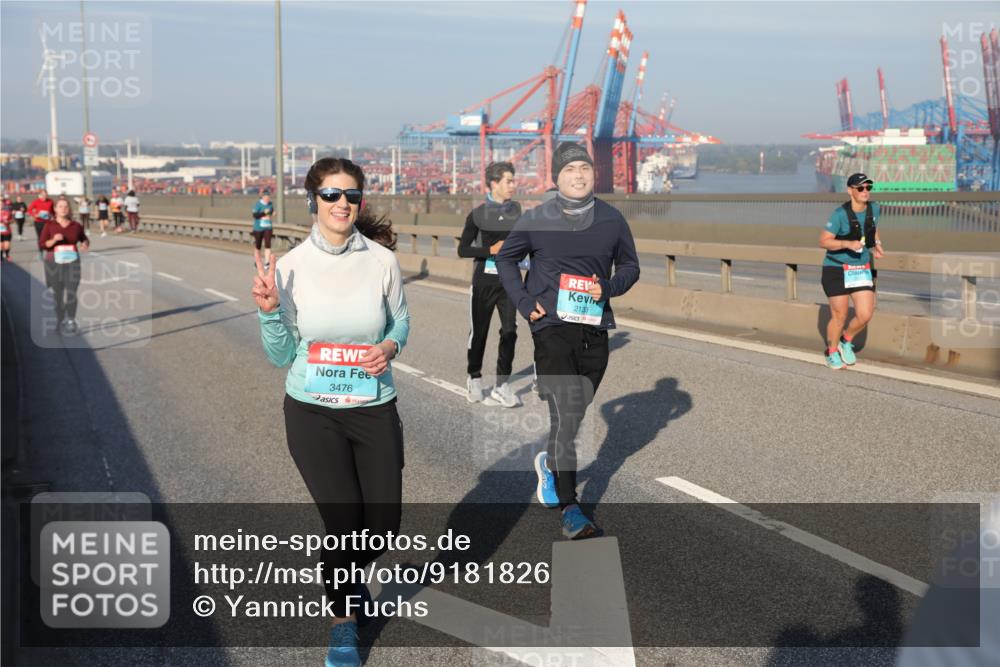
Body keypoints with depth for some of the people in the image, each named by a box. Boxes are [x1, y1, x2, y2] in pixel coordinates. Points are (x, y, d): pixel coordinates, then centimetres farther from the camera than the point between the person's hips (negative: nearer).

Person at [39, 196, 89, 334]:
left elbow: (84, 239, 18)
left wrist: (85, 244, -5)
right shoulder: (49, 225, -1)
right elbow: (43, 244, -2)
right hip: (54, 262, 0)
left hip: (72, 262, 0)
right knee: (58, 293, 8)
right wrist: (54, 240, -20)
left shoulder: (76, 226, 2)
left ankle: (71, 321, -6)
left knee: (71, 293, -12)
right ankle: (62, 321, 19)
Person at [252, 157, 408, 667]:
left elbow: (400, 321, 10)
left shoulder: (381, 260, -6)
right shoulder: (290, 267, -7)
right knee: (343, 518, -9)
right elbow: (281, 355, -1)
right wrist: (270, 313, -19)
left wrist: (390, 347, -11)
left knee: (383, 524, 3)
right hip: (312, 410, -1)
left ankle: (349, 577, 41)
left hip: (374, 409, 2)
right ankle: (343, 622, 20)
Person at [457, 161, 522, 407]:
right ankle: (474, 378, 27)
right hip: (484, 280, -3)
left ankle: (501, 385, 4)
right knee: (479, 332, 8)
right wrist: (491, 250, -16)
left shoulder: (516, 210, 3)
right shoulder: (478, 214, -7)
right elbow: (463, 250, -7)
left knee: (509, 331, -5)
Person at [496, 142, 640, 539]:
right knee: (565, 413, -13)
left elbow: (630, 266, 15)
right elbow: (506, 259, 13)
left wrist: (609, 288, -6)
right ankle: (569, 509, -10)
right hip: (552, 326, -3)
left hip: (595, 328, 4)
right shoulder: (536, 219, 0)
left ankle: (551, 463, 46)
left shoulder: (611, 220, 5)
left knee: (575, 412, 15)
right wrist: (524, 303, 0)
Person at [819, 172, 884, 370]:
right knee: (839, 316, 3)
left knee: (865, 315, -3)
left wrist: (877, 246, 1)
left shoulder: (874, 208, -2)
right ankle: (832, 354, 28)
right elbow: (824, 241, -17)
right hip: (837, 270, -5)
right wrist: (848, 244, -30)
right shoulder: (840, 214, -19)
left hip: (862, 270, 5)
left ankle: (846, 342, 27)